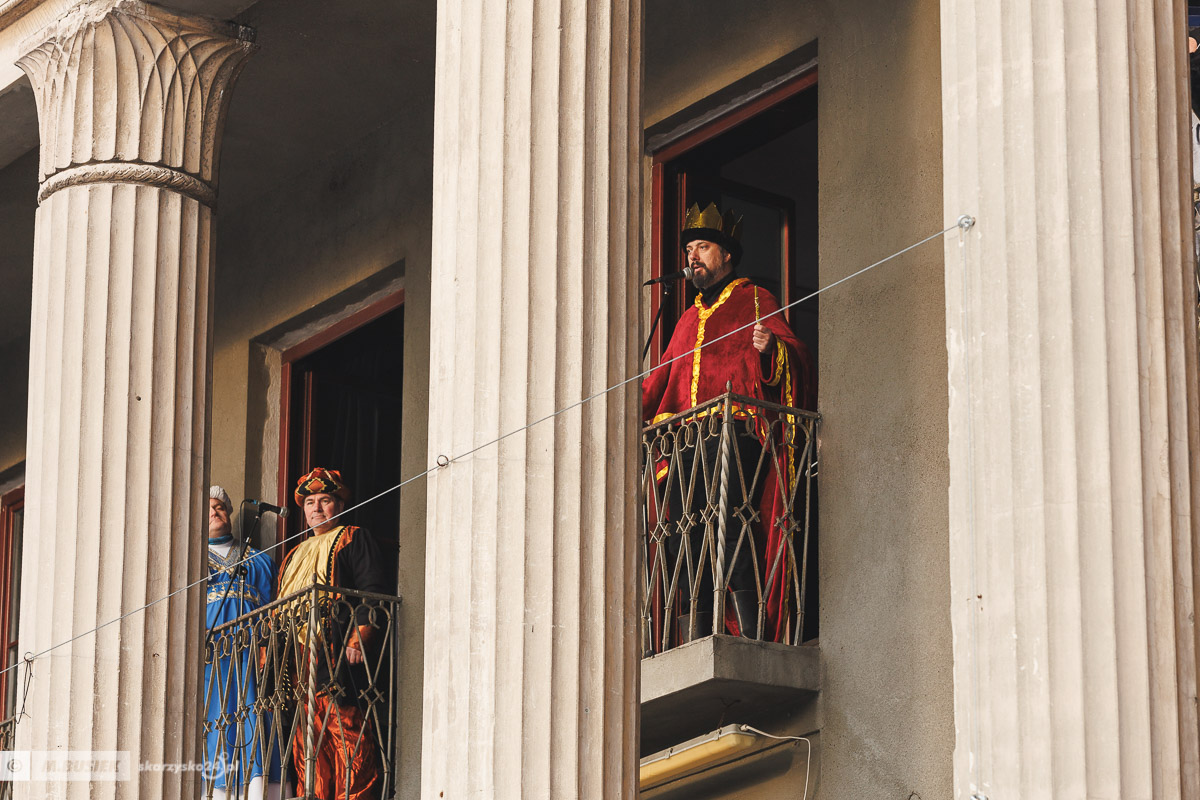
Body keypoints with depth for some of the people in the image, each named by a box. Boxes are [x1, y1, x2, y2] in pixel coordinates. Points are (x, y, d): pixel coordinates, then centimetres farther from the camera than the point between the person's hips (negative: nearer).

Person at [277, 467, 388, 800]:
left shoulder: (354, 540, 8)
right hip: (298, 661, 7)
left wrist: (359, 638, -17)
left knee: (346, 733, -14)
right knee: (305, 745, 1)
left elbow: (372, 594, -4)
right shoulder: (296, 554, 29)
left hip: (337, 656, -7)